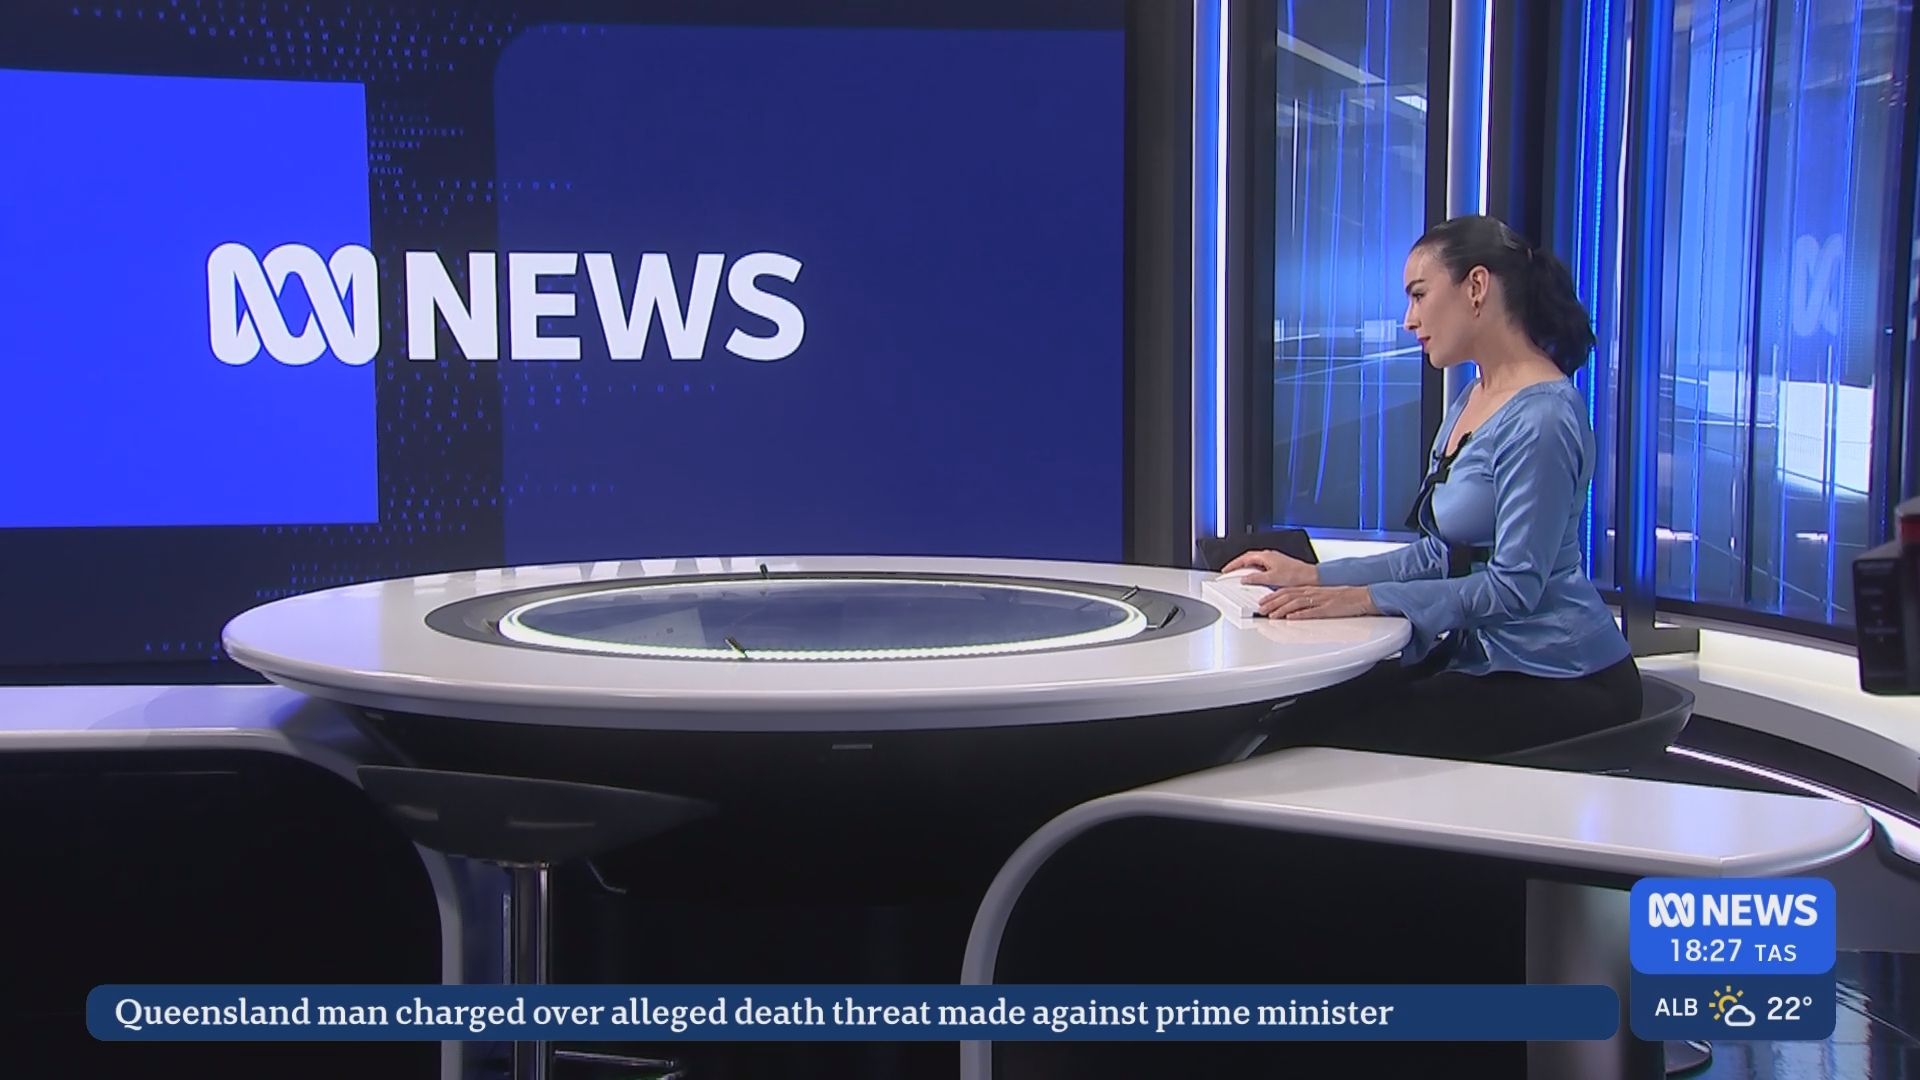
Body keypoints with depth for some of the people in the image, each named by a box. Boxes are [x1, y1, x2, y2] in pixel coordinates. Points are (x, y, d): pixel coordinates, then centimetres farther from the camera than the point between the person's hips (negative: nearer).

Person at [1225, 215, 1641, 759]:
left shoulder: (1541, 418, -19)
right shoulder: (1470, 402, 13)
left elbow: (1515, 585, -22)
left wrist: (1366, 599, -25)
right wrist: (1317, 576, 8)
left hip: (1557, 679, -9)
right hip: (1480, 655, 9)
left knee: (1310, 742, -18)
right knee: (1302, 715, -4)